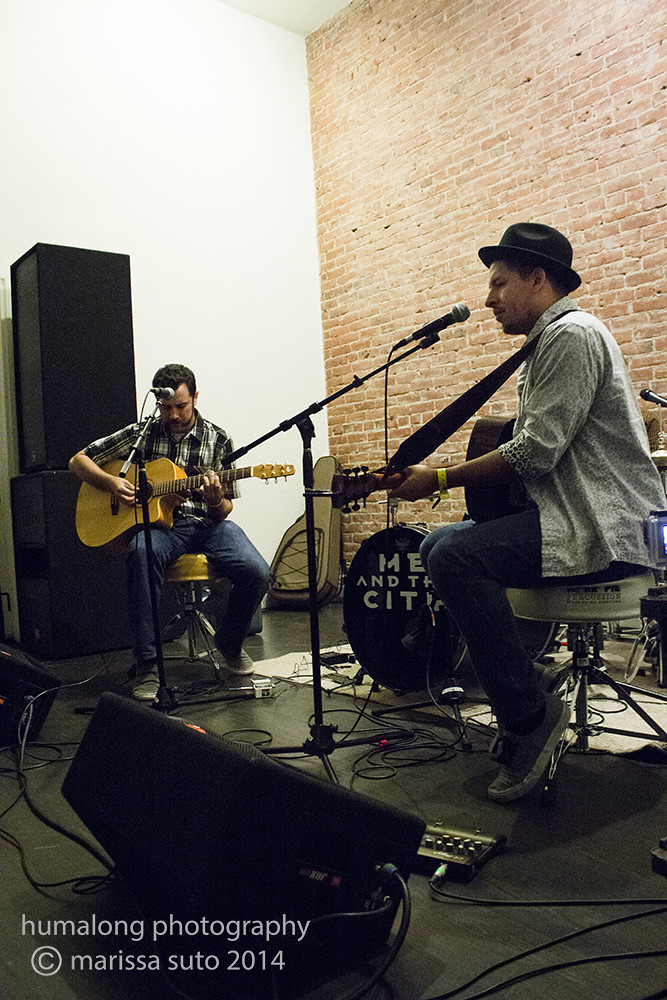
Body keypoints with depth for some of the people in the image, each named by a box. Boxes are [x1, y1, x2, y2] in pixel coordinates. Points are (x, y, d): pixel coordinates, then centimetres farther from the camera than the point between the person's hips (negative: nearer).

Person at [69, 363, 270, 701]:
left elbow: (224, 510, 6)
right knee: (142, 553, -39)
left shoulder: (218, 440, 4)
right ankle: (148, 664, -28)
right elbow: (78, 460, 10)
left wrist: (216, 500, -19)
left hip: (206, 522, 1)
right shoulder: (142, 433, 6)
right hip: (158, 523, -1)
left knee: (256, 573, -25)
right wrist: (112, 483, -9)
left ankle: (229, 642, 9)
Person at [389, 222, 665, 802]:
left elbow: (535, 453, -21)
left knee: (455, 557, -26)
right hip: (575, 514, 11)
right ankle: (520, 701, 13)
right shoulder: (547, 341, 22)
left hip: (608, 528, -11)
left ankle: (530, 717, -14)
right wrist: (443, 474, 9)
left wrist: (440, 480, -13)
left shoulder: (572, 334, -11)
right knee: (437, 544, 10)